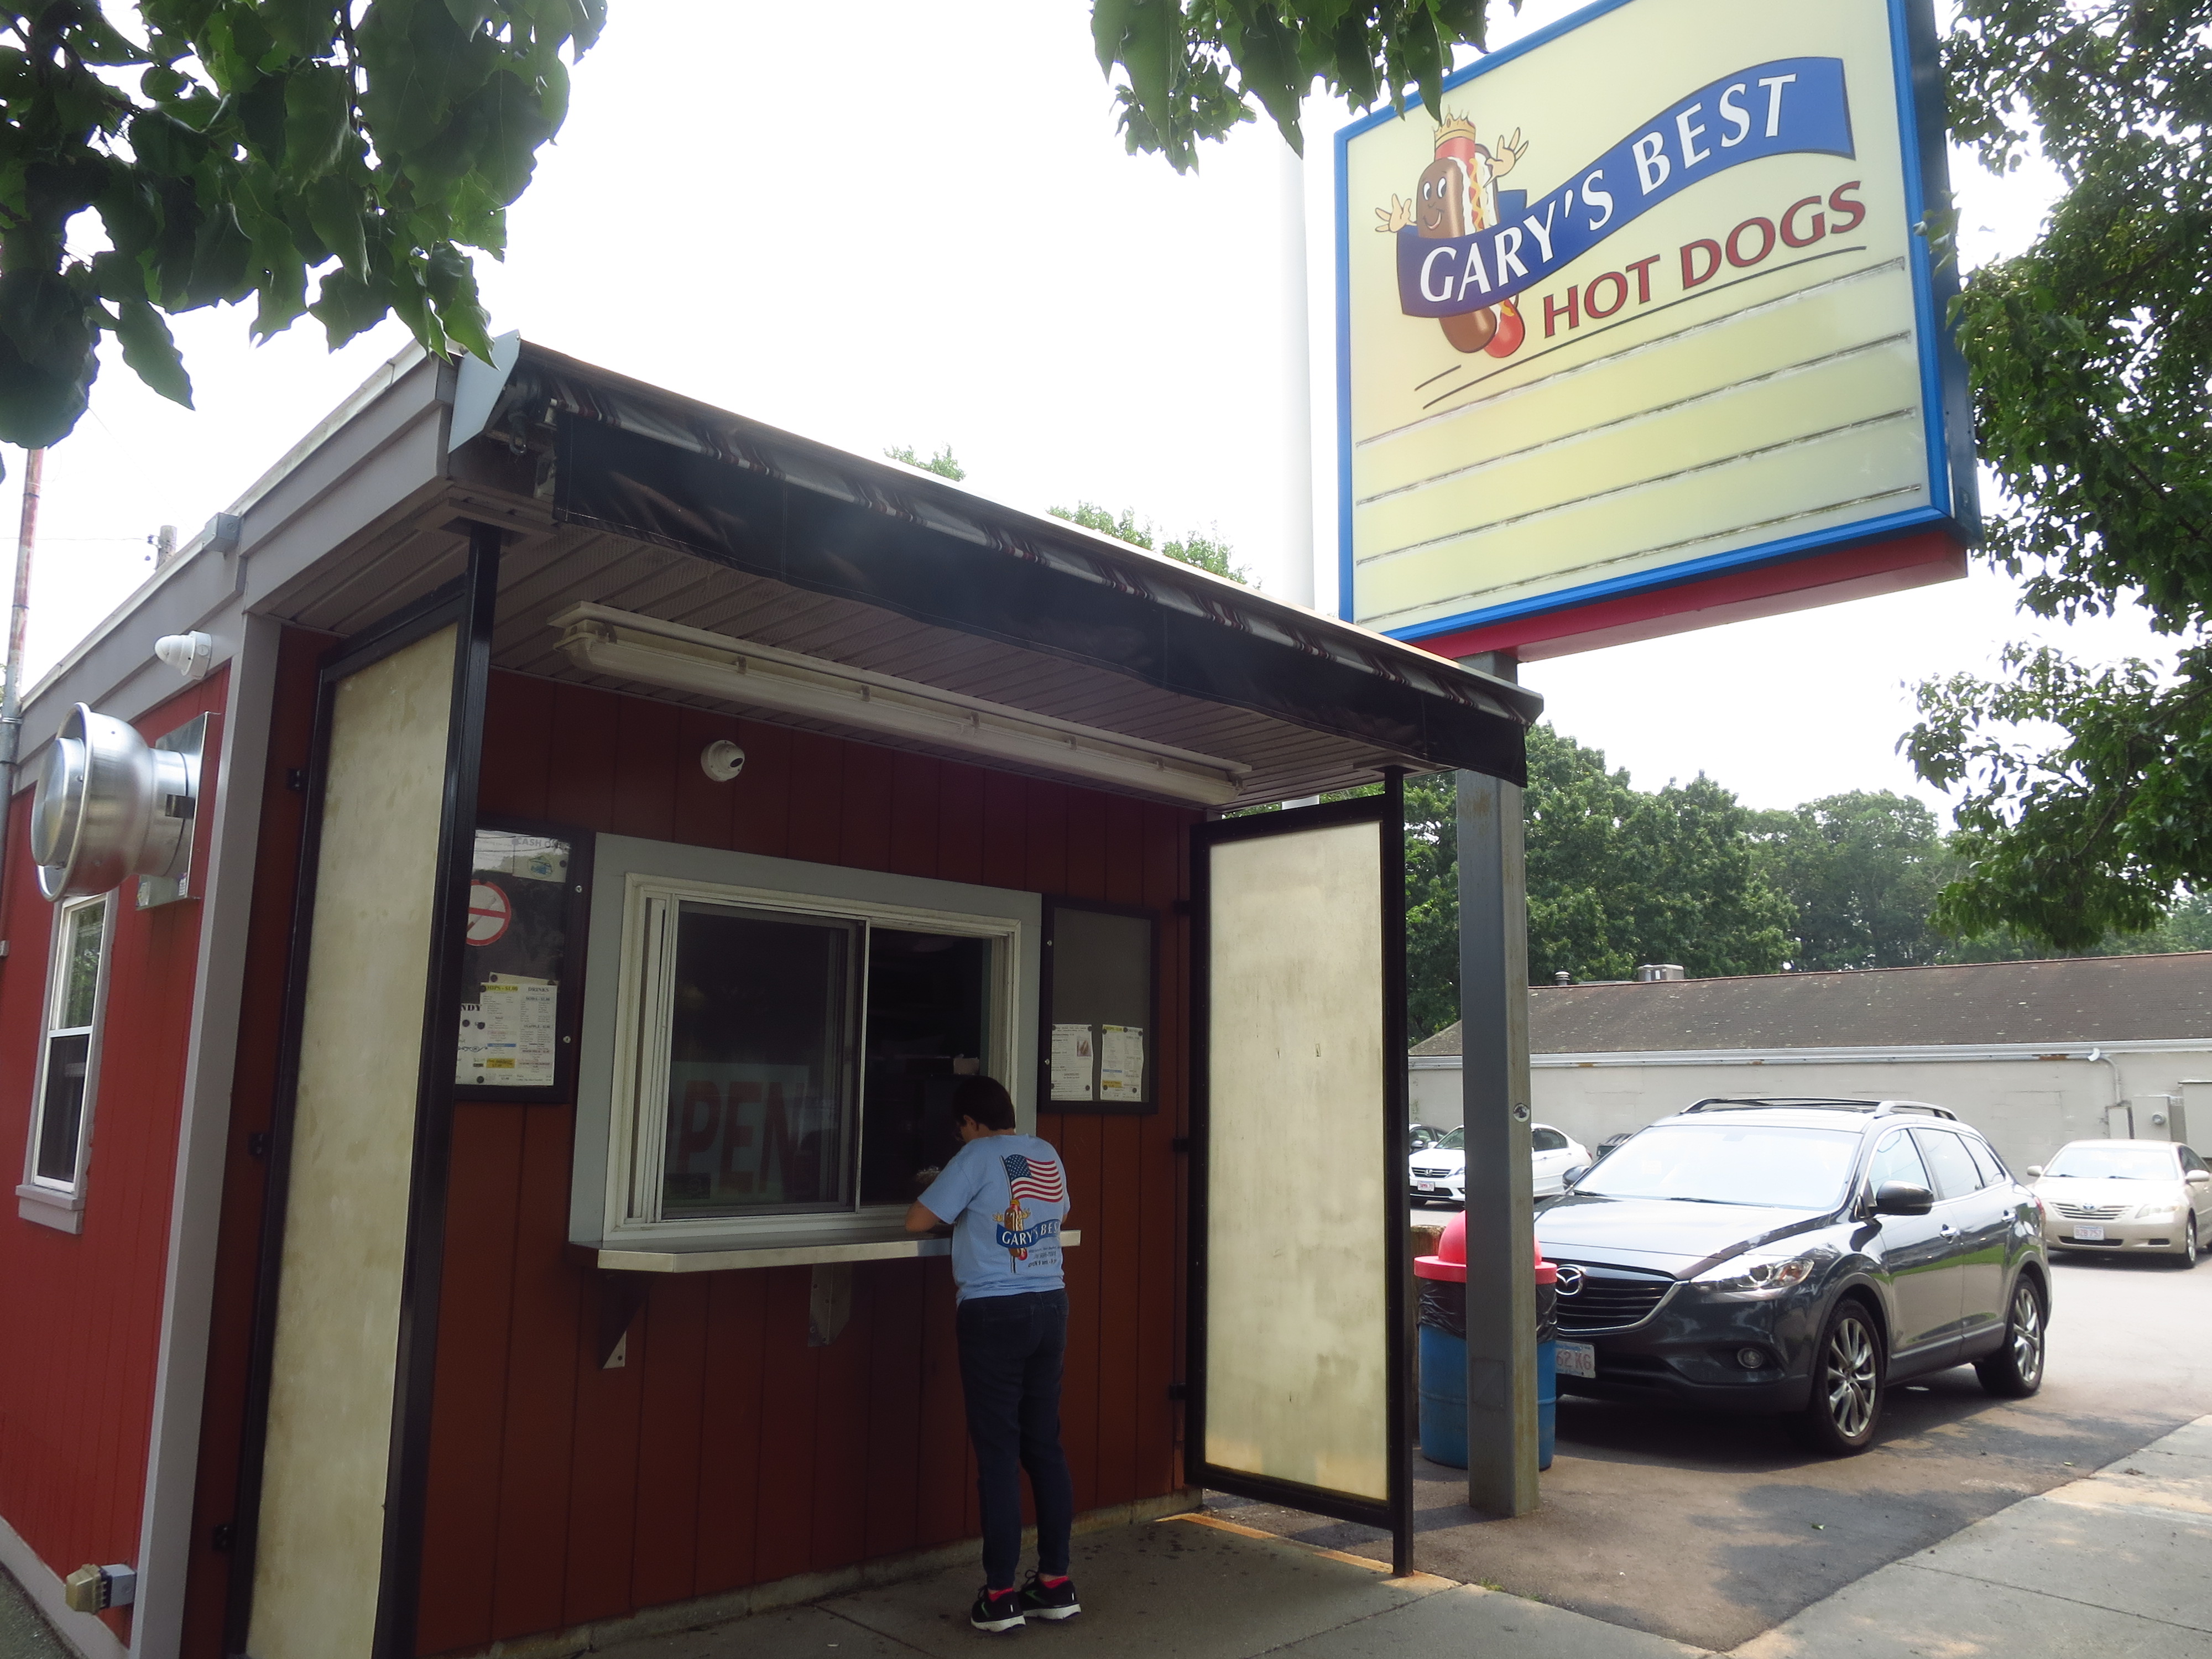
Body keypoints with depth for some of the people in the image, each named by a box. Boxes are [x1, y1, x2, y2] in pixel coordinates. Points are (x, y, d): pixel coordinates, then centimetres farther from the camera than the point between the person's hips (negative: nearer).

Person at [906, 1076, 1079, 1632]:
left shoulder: (977, 1157, -9)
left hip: (994, 1314, -6)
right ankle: (1057, 1584, 18)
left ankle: (1001, 1596, 6)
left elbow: (918, 1222, -7)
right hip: (1049, 1307, 6)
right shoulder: (1048, 1155, 9)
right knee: (1045, 1444, 12)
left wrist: (955, 1210, 13)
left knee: (998, 1450, 0)